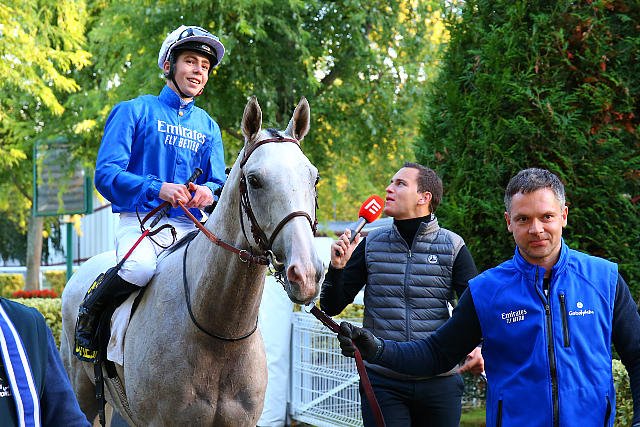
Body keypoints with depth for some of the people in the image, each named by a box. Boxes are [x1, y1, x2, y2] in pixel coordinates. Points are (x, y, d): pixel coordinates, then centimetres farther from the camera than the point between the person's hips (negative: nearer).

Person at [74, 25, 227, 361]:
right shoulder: (134, 112, 3)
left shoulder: (208, 127, 19)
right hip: (140, 223, -4)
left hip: (190, 228, 4)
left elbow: (219, 181, 15)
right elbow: (105, 173, -7)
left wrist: (209, 192, -12)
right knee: (140, 268, -37)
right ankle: (88, 314, -6)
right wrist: (156, 188, -23)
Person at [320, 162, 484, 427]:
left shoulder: (453, 247, 1)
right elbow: (331, 307, 8)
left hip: (439, 382, 0)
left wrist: (477, 347, -20)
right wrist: (337, 268, -11)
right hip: (383, 382, 0)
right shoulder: (371, 244, 5)